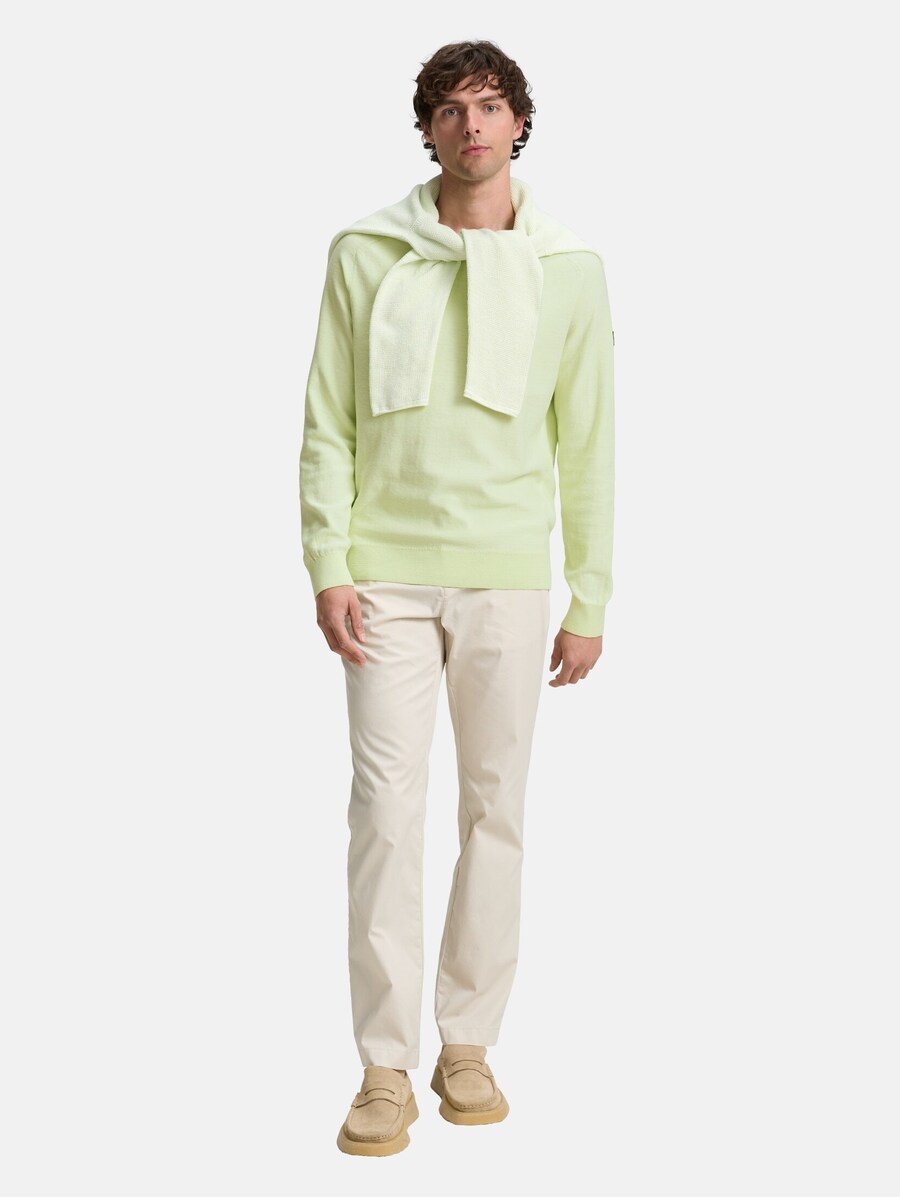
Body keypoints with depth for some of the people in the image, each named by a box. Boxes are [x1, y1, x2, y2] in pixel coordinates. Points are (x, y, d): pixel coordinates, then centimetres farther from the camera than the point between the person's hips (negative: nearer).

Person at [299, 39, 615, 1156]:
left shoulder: (568, 268, 5)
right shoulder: (366, 254, 4)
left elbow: (587, 444, 7)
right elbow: (328, 421, 5)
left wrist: (590, 600, 4)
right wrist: (328, 566, -5)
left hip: (506, 578, 1)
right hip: (388, 574, -1)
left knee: (496, 809, 6)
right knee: (387, 812, -3)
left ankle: (468, 1044, 20)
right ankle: (386, 1068, 6)